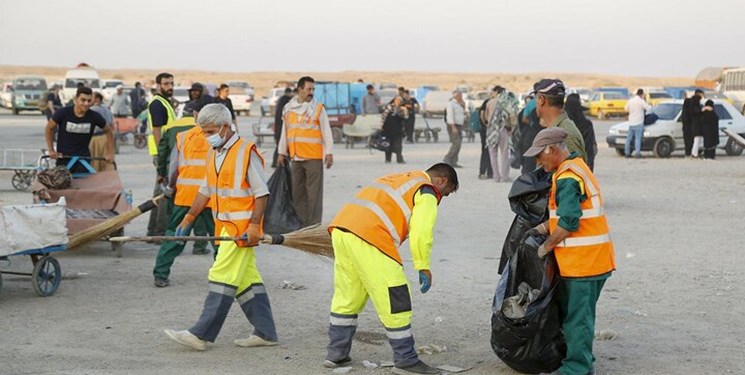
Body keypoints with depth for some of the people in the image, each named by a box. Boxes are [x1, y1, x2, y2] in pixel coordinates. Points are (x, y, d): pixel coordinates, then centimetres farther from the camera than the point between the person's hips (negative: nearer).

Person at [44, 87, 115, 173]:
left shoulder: (94, 117, -8)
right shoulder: (63, 113, -12)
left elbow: (108, 131, 8)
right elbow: (49, 129, 2)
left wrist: (110, 153, 4)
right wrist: (51, 150, -2)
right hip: (63, 159, -1)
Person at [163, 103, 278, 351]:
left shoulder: (247, 152, -11)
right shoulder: (214, 154, 14)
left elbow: (261, 192, -12)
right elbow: (206, 191, 20)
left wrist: (254, 226, -19)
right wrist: (188, 220, 16)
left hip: (241, 227, -8)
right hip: (225, 227, 8)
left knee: (222, 277, -8)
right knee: (247, 278, 10)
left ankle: (201, 335, -7)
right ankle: (265, 333, 16)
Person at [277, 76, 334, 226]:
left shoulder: (319, 108, -1)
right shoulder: (289, 108, 11)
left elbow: (326, 132, -3)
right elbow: (285, 132, 18)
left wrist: (329, 153, -10)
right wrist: (282, 153, 17)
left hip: (314, 157, -4)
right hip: (296, 157, 4)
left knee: (314, 192, -4)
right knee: (298, 191, 9)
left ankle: (314, 224, -1)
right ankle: (299, 222, 17)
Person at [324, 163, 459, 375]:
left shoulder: (398, 179, 31)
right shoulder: (427, 193, 5)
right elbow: (421, 232, -9)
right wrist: (423, 267, -2)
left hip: (340, 228, 9)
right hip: (368, 238, -9)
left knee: (347, 297, 20)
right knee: (395, 301, 0)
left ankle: (336, 353, 25)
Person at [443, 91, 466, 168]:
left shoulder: (459, 104, 17)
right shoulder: (451, 104, -11)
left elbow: (463, 114, 23)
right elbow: (450, 116, -19)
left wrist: (463, 106, 10)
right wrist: (453, 127, -26)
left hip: (459, 127, 9)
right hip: (453, 126, -9)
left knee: (458, 144, 4)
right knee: (456, 143, -17)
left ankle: (453, 162, 5)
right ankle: (447, 159, -12)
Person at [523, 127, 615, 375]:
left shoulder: (567, 177, -18)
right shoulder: (575, 167, 15)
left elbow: (569, 222, -22)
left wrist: (546, 246, -10)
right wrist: (546, 226, 8)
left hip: (582, 259, -10)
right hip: (591, 257, 10)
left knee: (577, 317, -4)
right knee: (578, 314, 18)